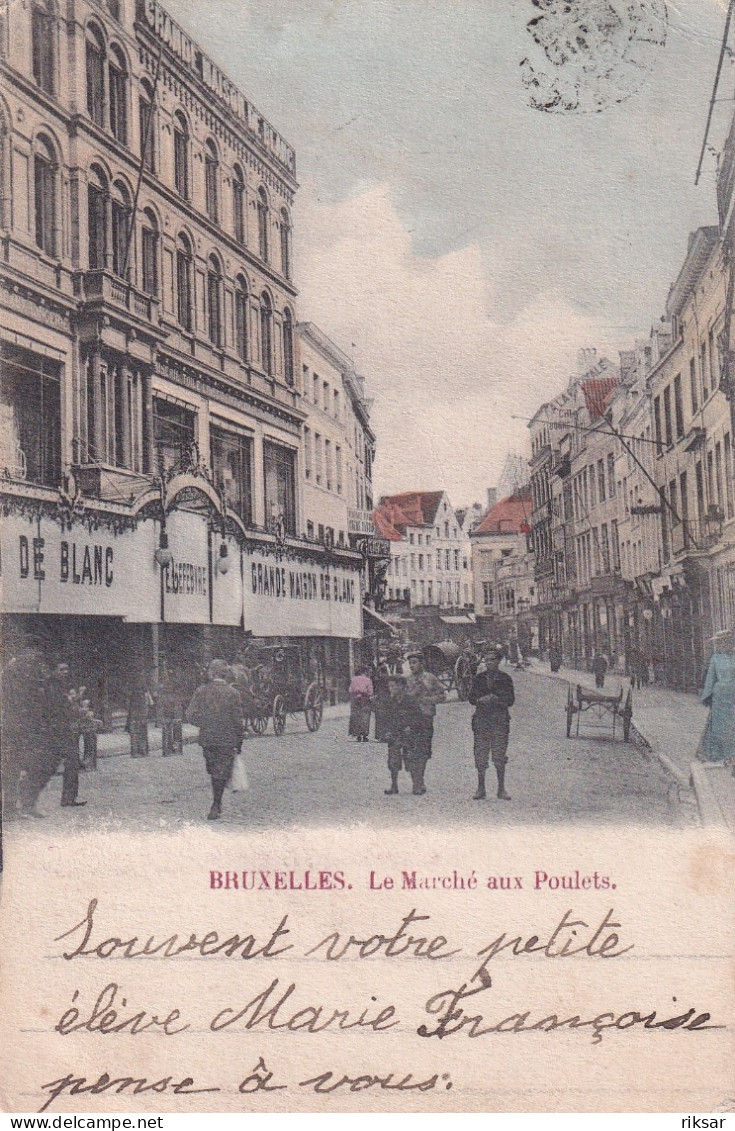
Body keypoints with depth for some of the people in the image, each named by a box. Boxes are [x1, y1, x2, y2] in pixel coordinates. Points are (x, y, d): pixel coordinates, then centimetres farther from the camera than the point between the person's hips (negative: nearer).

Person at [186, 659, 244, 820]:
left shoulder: (201, 691, -3)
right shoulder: (232, 693, -9)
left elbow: (190, 715, -4)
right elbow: (237, 720, -7)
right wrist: (239, 741, 3)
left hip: (206, 738, 3)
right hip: (227, 740, -3)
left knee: (213, 771, 18)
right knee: (222, 773, 3)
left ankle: (217, 805, 27)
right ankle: (215, 807, -4)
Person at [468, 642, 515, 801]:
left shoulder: (505, 678, 4)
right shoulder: (479, 678, 9)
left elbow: (510, 700, 0)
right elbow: (472, 699, 10)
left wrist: (495, 698, -14)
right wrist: (481, 700, -10)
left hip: (500, 721, -2)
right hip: (481, 721, 2)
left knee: (499, 755, 0)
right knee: (480, 755, 1)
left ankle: (501, 789, 10)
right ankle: (481, 789, 8)